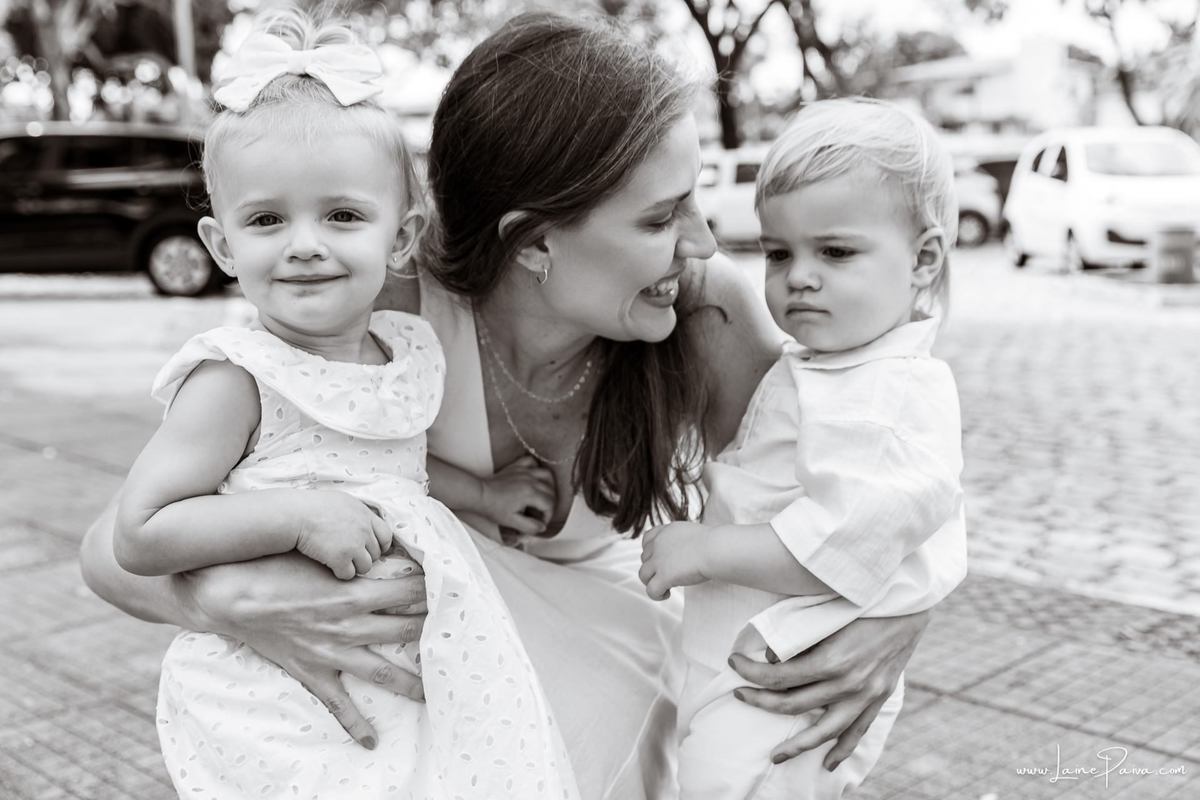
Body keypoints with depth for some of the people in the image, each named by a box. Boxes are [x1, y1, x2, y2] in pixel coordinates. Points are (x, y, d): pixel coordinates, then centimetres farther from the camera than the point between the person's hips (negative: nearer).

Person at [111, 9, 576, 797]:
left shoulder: (412, 351, 3)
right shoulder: (235, 378, -15)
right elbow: (140, 534, -17)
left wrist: (482, 492, 6)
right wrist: (300, 514, -24)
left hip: (405, 668, 6)